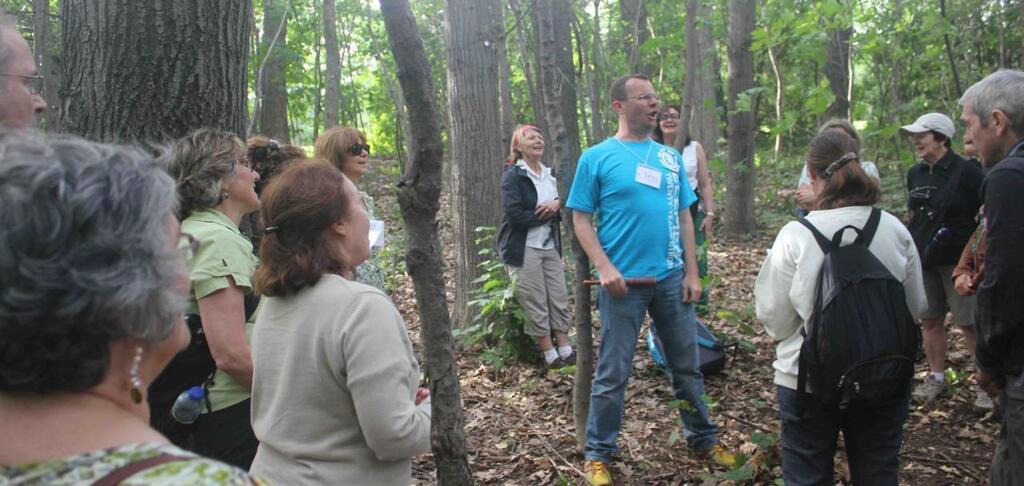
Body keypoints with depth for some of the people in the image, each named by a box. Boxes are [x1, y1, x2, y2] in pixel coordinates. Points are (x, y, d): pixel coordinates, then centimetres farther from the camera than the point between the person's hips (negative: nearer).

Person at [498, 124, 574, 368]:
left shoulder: (549, 174, 14)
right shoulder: (512, 175, -8)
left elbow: (562, 204, 15)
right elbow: (514, 214, -19)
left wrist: (557, 204, -9)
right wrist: (546, 213, -9)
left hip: (550, 246, 7)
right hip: (523, 248, -6)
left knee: (560, 299, 5)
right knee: (536, 304, -2)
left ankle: (566, 350, 11)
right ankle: (550, 355, 5)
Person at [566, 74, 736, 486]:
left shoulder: (671, 157, 10)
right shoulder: (597, 157, -4)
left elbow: (684, 217, 12)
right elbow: (581, 219, -5)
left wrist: (692, 271, 5)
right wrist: (605, 267, -16)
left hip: (672, 278, 5)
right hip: (624, 281, -4)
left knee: (687, 365, 16)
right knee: (612, 374, 4)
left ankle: (703, 439, 34)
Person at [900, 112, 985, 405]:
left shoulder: (966, 172, -10)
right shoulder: (915, 174, 8)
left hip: (957, 260, -6)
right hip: (922, 260, 6)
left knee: (969, 323, -2)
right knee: (930, 321, 11)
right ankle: (936, 378, 23)